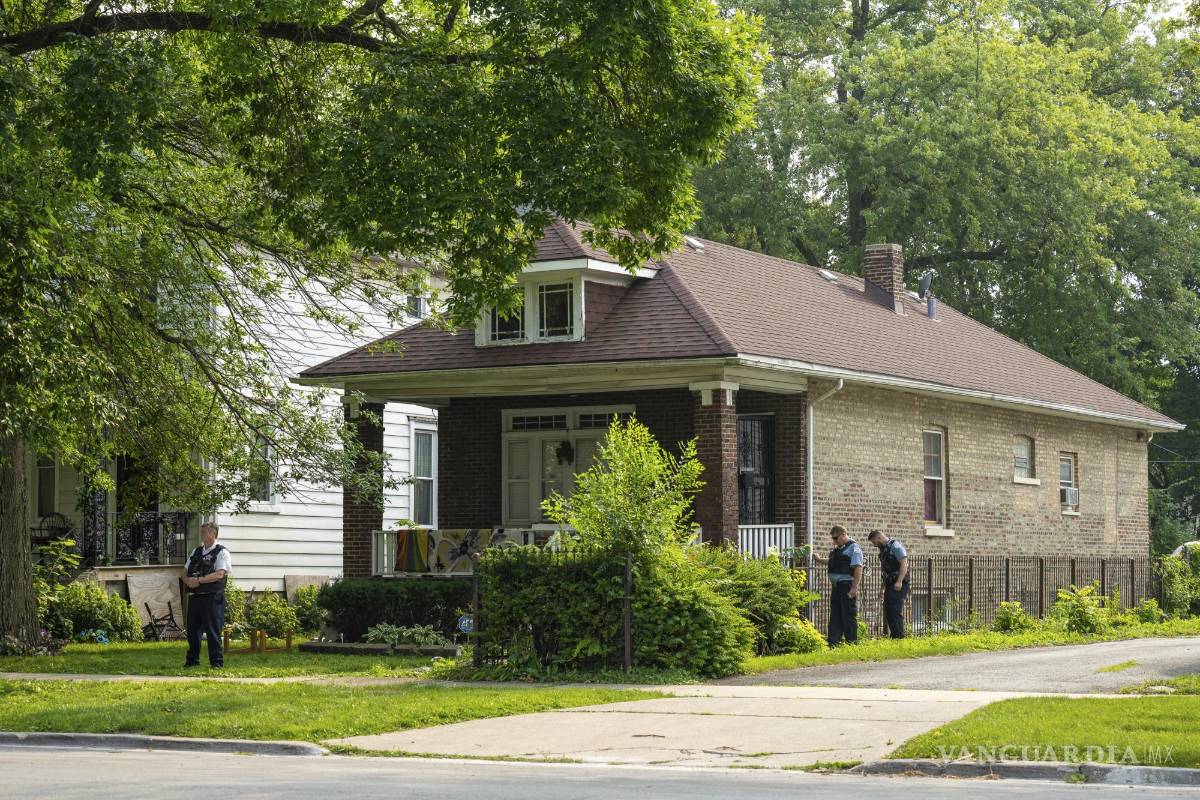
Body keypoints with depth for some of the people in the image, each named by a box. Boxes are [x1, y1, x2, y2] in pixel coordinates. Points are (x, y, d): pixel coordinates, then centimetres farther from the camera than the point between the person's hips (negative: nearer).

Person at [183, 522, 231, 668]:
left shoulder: (222, 552, -2)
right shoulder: (196, 552, 19)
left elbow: (219, 574, -15)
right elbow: (185, 571, 17)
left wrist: (199, 580, -20)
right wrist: (188, 580, -6)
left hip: (212, 597, -6)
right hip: (194, 596, 6)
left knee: (213, 630, -5)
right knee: (192, 629, 9)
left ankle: (217, 662, 1)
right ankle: (192, 660, 19)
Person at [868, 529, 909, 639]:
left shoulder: (895, 546, -8)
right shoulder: (884, 549, 20)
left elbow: (904, 563, -18)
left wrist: (899, 582, -27)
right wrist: (882, 588, 25)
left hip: (898, 585, -10)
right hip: (890, 585, 10)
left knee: (895, 610, -15)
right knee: (889, 612, 8)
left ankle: (899, 636, -15)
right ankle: (893, 635, 12)